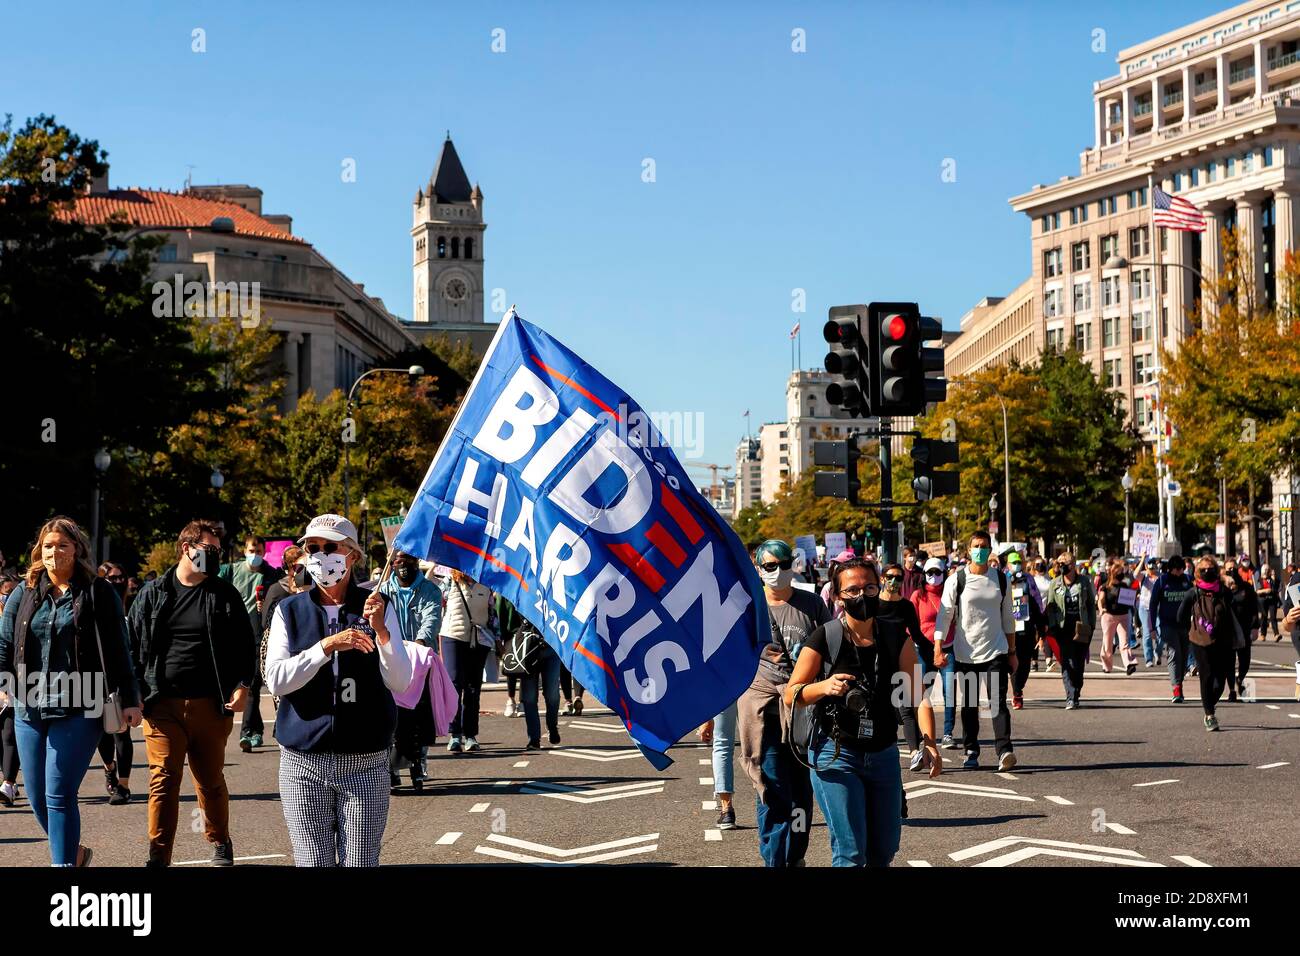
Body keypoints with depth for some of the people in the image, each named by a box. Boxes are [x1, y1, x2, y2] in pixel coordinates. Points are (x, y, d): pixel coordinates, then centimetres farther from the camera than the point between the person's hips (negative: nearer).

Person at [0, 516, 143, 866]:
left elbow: (118, 650, 1)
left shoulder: (98, 594, 1)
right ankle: (74, 851, 30)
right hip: (29, 708, 5)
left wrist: (129, 700, -2)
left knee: (59, 795, -10)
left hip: (78, 709, -5)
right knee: (37, 798, 8)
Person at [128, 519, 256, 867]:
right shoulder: (153, 593, 7)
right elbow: (133, 645, 8)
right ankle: (158, 856, 1)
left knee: (211, 781, 11)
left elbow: (246, 645, 7)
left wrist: (242, 686, -4)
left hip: (211, 706, 0)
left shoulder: (225, 595, 6)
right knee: (163, 781, -4)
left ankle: (220, 845, 29)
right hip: (162, 705, 0)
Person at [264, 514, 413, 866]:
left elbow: (400, 682, -4)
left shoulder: (378, 607, 4)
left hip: (365, 765, 0)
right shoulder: (289, 610, 5)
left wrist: (381, 630, -19)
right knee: (313, 863, 2)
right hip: (303, 764, 0)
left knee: (361, 863, -1)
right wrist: (327, 646, -20)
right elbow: (276, 681, -8)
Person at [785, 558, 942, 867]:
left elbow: (918, 693, -2)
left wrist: (929, 742, -16)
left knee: (884, 849, 13)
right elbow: (791, 695, -5)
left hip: (884, 756, 4)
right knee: (851, 851, -11)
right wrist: (825, 686, -25)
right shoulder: (825, 639, -8)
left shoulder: (896, 637, 2)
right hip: (836, 755, -4)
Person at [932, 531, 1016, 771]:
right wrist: (939, 649, -12)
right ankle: (971, 751, 18)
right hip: (966, 652, 0)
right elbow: (944, 615, -3)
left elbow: (1007, 618, 15)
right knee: (969, 705, 9)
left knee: (998, 701, -12)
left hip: (996, 650, 0)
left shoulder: (1001, 580, 7)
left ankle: (1004, 751, -19)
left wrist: (1012, 652, 16)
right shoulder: (957, 580, -2)